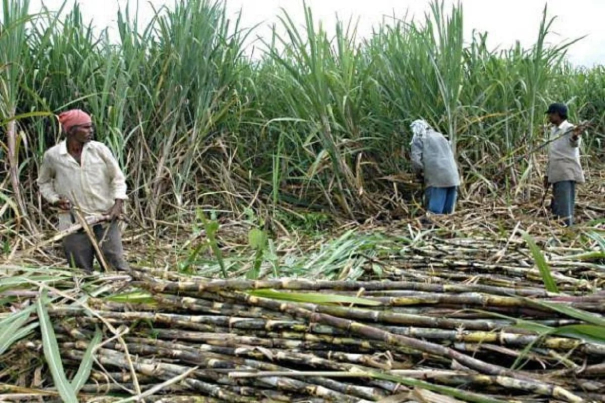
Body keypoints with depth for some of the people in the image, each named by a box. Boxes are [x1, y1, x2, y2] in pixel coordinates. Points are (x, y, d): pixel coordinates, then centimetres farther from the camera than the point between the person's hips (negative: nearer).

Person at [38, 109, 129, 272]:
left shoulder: (99, 149, -2)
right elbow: (44, 182, 15)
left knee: (116, 265, 0)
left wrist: (118, 204, -8)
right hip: (74, 223, 0)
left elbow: (117, 178, 5)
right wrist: (55, 200, -3)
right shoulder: (52, 155, -2)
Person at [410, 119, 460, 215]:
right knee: (447, 213, 10)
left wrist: (420, 173, 12)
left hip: (436, 179, -6)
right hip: (452, 178, 6)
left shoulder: (418, 138, 7)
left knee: (434, 213, -5)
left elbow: (416, 160, -5)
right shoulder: (439, 136, 25)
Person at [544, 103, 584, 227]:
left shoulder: (569, 129, -11)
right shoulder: (553, 130, 16)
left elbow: (574, 144, -34)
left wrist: (575, 136, -57)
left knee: (565, 208, -12)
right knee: (555, 208, 14)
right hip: (556, 174, 9)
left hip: (566, 174, -9)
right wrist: (547, 174, 24)